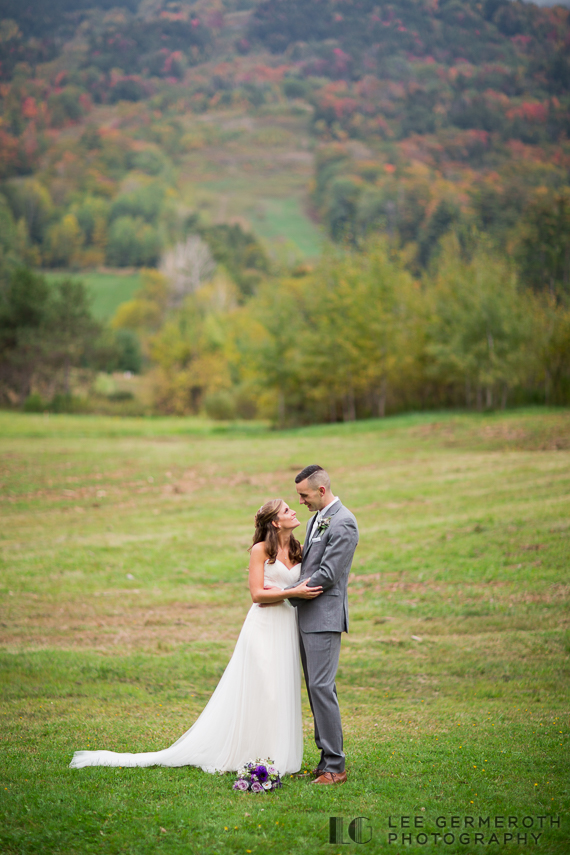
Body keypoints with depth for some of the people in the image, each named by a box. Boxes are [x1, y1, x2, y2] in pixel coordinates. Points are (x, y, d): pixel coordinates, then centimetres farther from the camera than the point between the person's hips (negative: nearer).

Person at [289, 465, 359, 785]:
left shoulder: (343, 523, -14)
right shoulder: (316, 519, 17)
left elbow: (327, 574, -18)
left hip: (324, 617, -10)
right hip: (307, 616, 10)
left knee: (321, 686, -11)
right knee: (316, 687, 11)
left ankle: (335, 766, -8)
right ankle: (328, 758, 16)